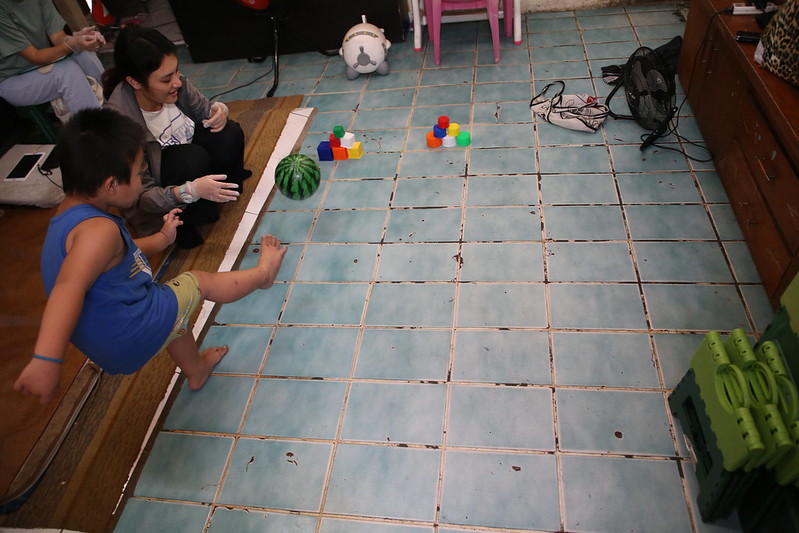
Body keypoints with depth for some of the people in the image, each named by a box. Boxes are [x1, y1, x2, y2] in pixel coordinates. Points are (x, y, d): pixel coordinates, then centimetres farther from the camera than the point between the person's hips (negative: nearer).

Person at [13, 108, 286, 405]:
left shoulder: (68, 218, 7)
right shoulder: (99, 230, -28)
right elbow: (69, 287, -42)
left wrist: (161, 239, 28)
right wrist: (46, 360, -51)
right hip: (131, 335, -10)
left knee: (176, 311, 34)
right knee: (198, 282, 6)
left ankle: (196, 369, 58)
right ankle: (262, 274, 31)